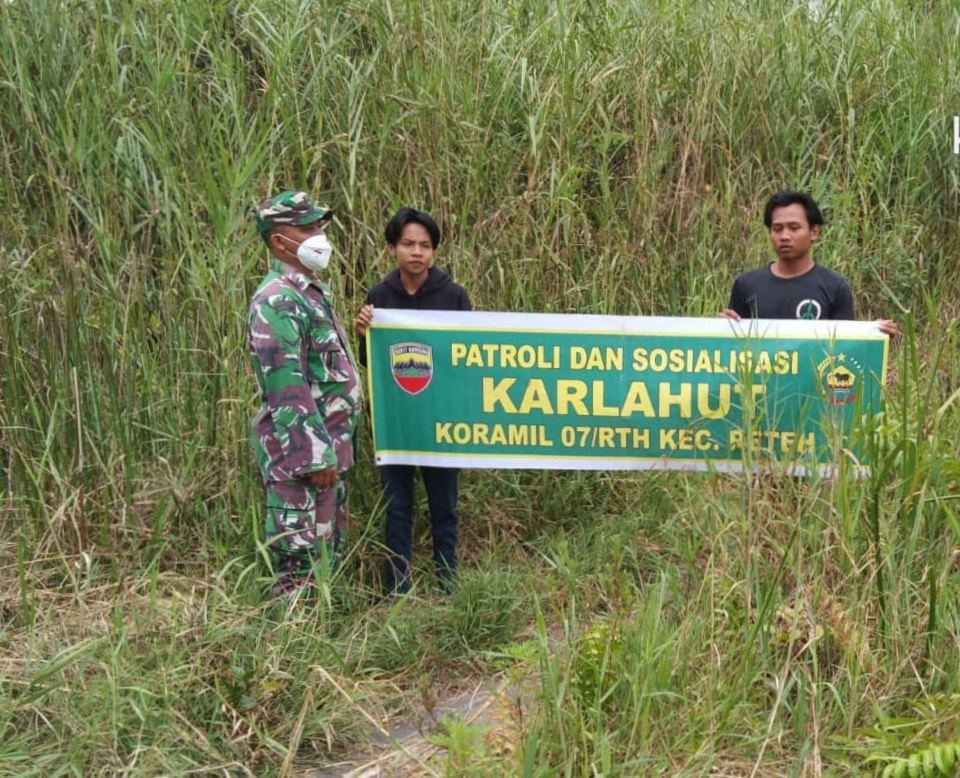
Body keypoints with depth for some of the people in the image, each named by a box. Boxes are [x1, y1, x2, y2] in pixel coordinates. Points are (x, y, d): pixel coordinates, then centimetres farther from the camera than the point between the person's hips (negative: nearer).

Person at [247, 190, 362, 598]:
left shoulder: (312, 291, 14)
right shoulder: (277, 300, -18)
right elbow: (286, 388, -23)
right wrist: (316, 455, -22)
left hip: (328, 444, 10)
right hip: (301, 452, -10)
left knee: (327, 547, 17)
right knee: (301, 554, -3)